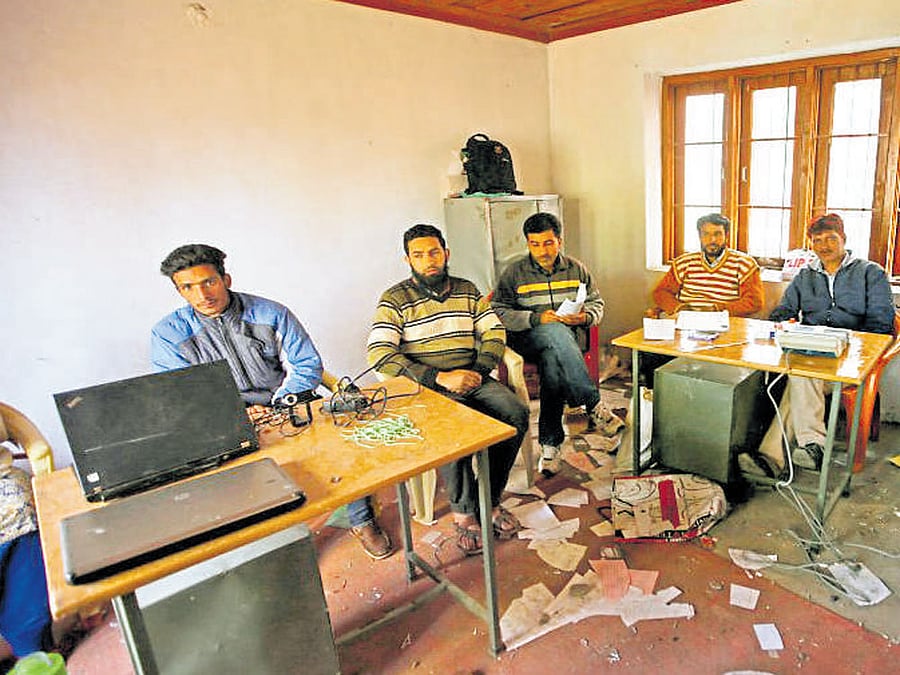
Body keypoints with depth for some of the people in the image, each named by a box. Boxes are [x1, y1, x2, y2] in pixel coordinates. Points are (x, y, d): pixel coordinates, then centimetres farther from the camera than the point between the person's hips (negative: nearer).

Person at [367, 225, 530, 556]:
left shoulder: (467, 290, 14)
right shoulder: (395, 299, -2)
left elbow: (494, 333, 12)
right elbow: (379, 355, -14)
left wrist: (478, 372, -9)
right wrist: (439, 377, -20)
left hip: (471, 379, 4)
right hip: (425, 388, -4)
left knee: (517, 414, -22)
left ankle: (489, 500, -5)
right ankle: (463, 511, -10)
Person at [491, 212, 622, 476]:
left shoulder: (576, 269, 14)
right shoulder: (514, 272, 4)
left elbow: (597, 304, 17)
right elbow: (500, 312, -5)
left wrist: (585, 317, -8)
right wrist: (537, 319, -19)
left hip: (566, 339, 3)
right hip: (526, 339, -2)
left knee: (552, 362, -35)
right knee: (556, 332, -37)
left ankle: (550, 444, -29)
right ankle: (594, 407, -35)